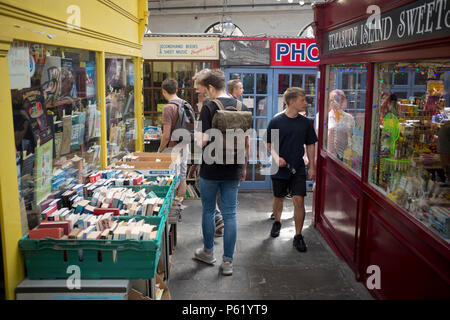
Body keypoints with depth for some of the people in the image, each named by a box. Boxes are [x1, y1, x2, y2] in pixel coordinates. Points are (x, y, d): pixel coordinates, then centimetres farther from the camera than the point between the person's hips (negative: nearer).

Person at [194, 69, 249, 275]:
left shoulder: (208, 108, -12)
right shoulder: (242, 108, 3)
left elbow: (203, 141, -17)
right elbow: (246, 143, 7)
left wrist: (196, 136, 5)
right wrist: (243, 167, 17)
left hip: (210, 171, -4)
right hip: (233, 171, 4)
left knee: (208, 211, 15)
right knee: (230, 214, 8)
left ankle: (208, 252, 31)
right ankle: (228, 261, 12)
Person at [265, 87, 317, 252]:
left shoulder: (306, 122, 1)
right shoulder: (276, 121, -6)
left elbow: (310, 145, 9)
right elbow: (269, 144, 2)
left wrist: (312, 166, 5)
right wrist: (276, 157, -16)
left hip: (298, 169, 1)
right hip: (279, 169, 0)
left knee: (299, 200, -9)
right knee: (278, 198, 15)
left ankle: (298, 236, 4)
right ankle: (277, 222, 43)